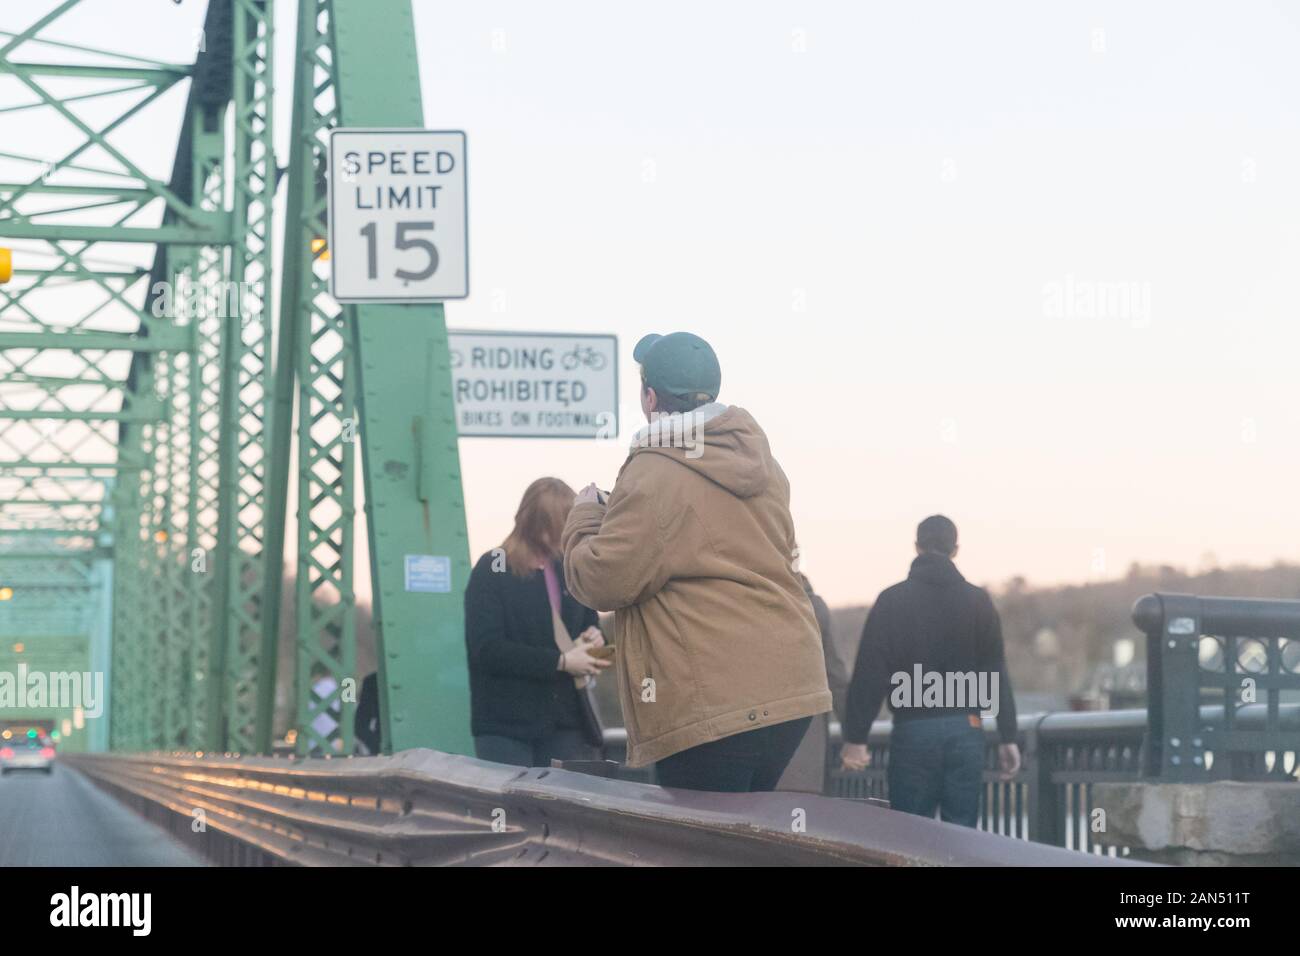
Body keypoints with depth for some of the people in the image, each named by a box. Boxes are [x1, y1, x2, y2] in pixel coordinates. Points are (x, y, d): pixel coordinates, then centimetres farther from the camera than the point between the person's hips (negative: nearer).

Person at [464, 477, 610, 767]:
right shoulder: (492, 571, -5)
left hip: (565, 721, 5)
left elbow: (590, 625, 25)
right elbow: (486, 649, -14)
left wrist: (592, 641, -1)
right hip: (505, 726, -5)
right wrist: (561, 662, -20)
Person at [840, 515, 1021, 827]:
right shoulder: (977, 601, 6)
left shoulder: (891, 601, 2)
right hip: (965, 730, 2)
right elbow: (997, 675, 4)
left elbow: (870, 673, -4)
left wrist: (856, 737, -3)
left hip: (912, 731, -2)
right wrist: (1008, 738, 5)